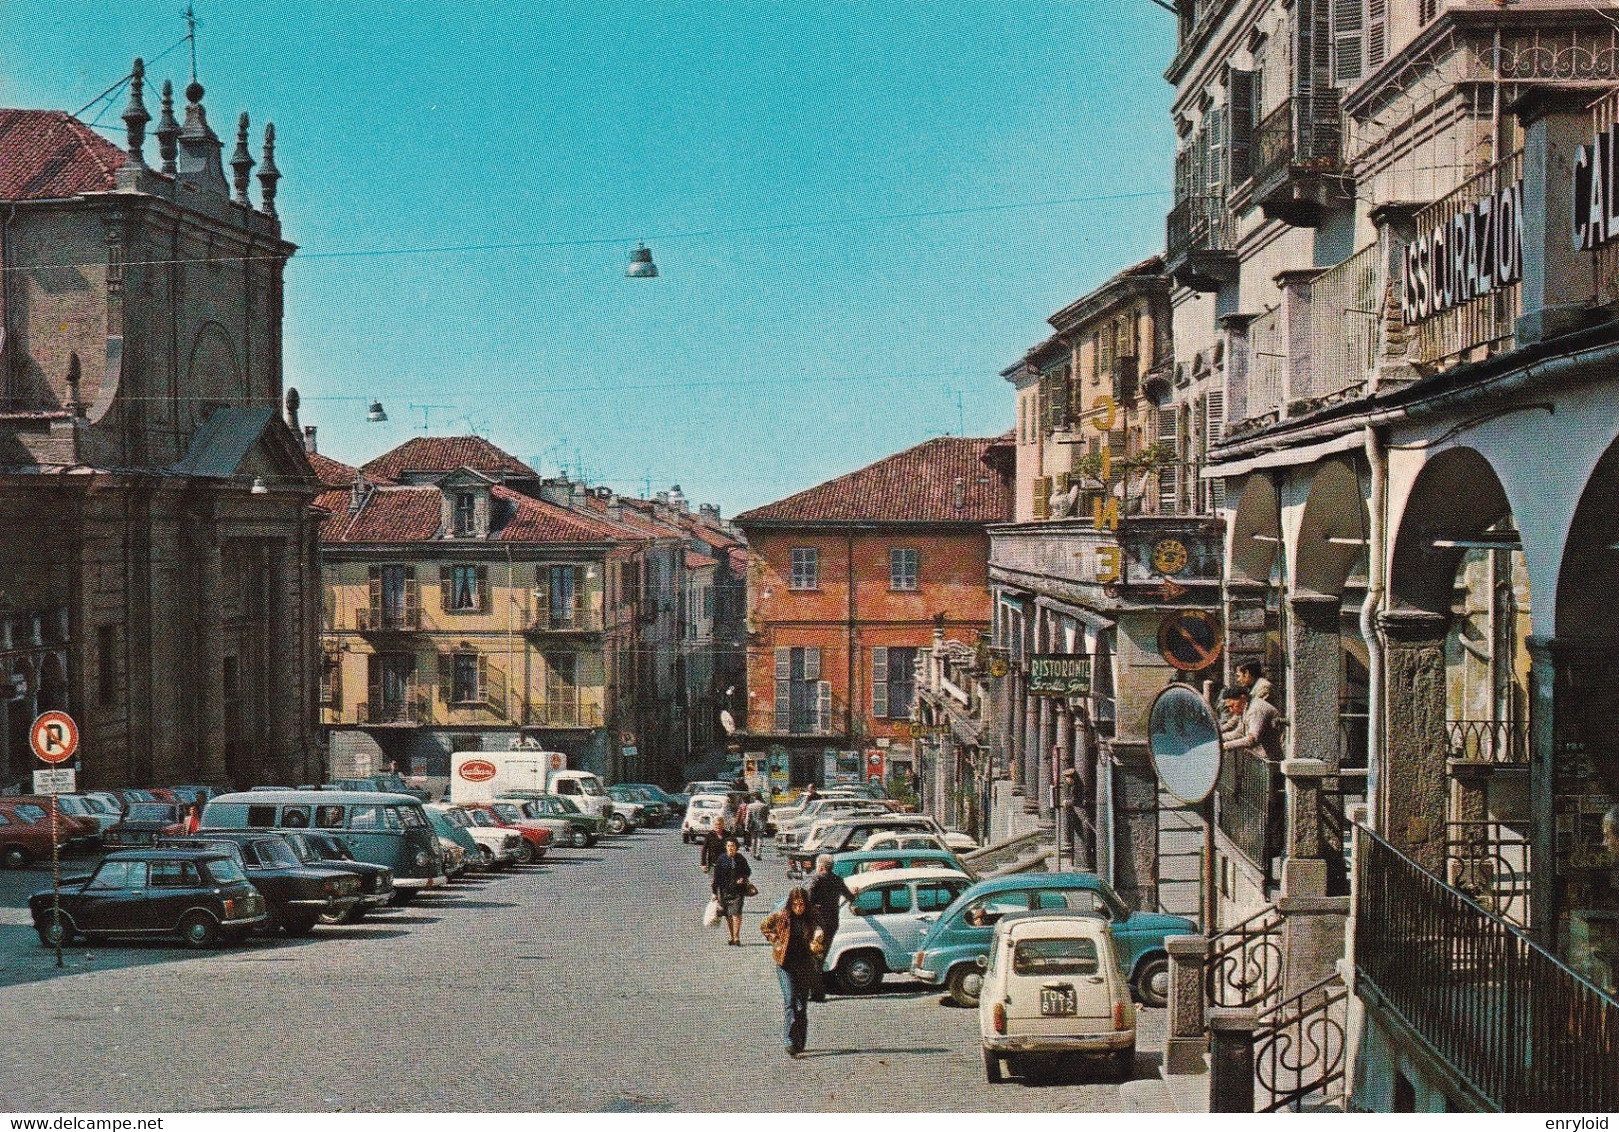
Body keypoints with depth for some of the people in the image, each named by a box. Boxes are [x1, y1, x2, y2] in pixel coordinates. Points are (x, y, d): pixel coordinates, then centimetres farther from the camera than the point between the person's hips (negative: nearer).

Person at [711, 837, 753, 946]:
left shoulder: (740, 859, 1)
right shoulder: (721, 859, -1)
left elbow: (748, 871, 16)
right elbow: (716, 876, 3)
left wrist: (743, 878, -6)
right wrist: (715, 892, 2)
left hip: (738, 891, -1)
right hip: (724, 891, 1)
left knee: (736, 913, -12)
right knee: (727, 915, 8)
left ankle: (736, 937, -9)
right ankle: (732, 937, 21)